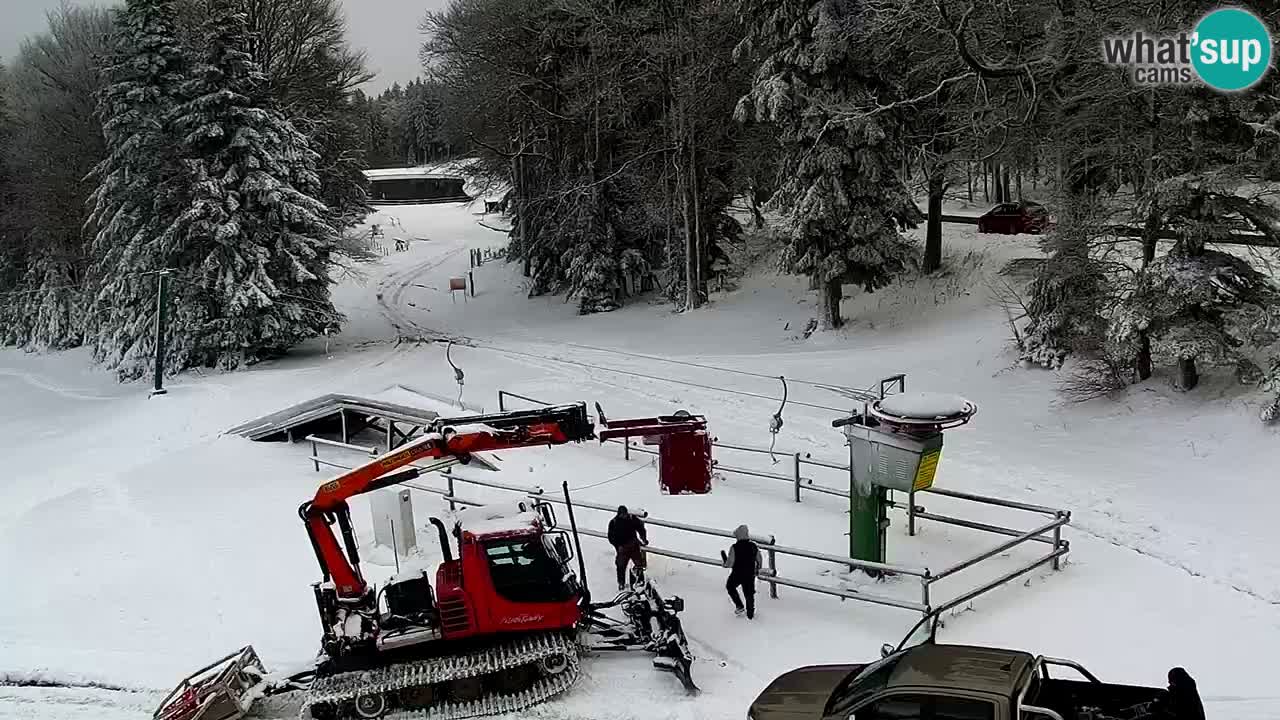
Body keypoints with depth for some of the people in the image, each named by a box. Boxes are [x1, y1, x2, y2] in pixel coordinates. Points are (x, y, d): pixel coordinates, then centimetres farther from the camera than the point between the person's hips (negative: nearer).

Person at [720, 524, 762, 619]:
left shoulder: (734, 548, -23)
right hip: (750, 575, 3)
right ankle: (750, 615, 29)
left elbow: (729, 564, -20)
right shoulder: (754, 546, -11)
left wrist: (724, 559, 1)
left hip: (737, 574, -3)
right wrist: (757, 569, 20)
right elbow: (759, 560, 1)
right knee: (749, 593, 19)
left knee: (730, 587, 27)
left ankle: (739, 606, 26)